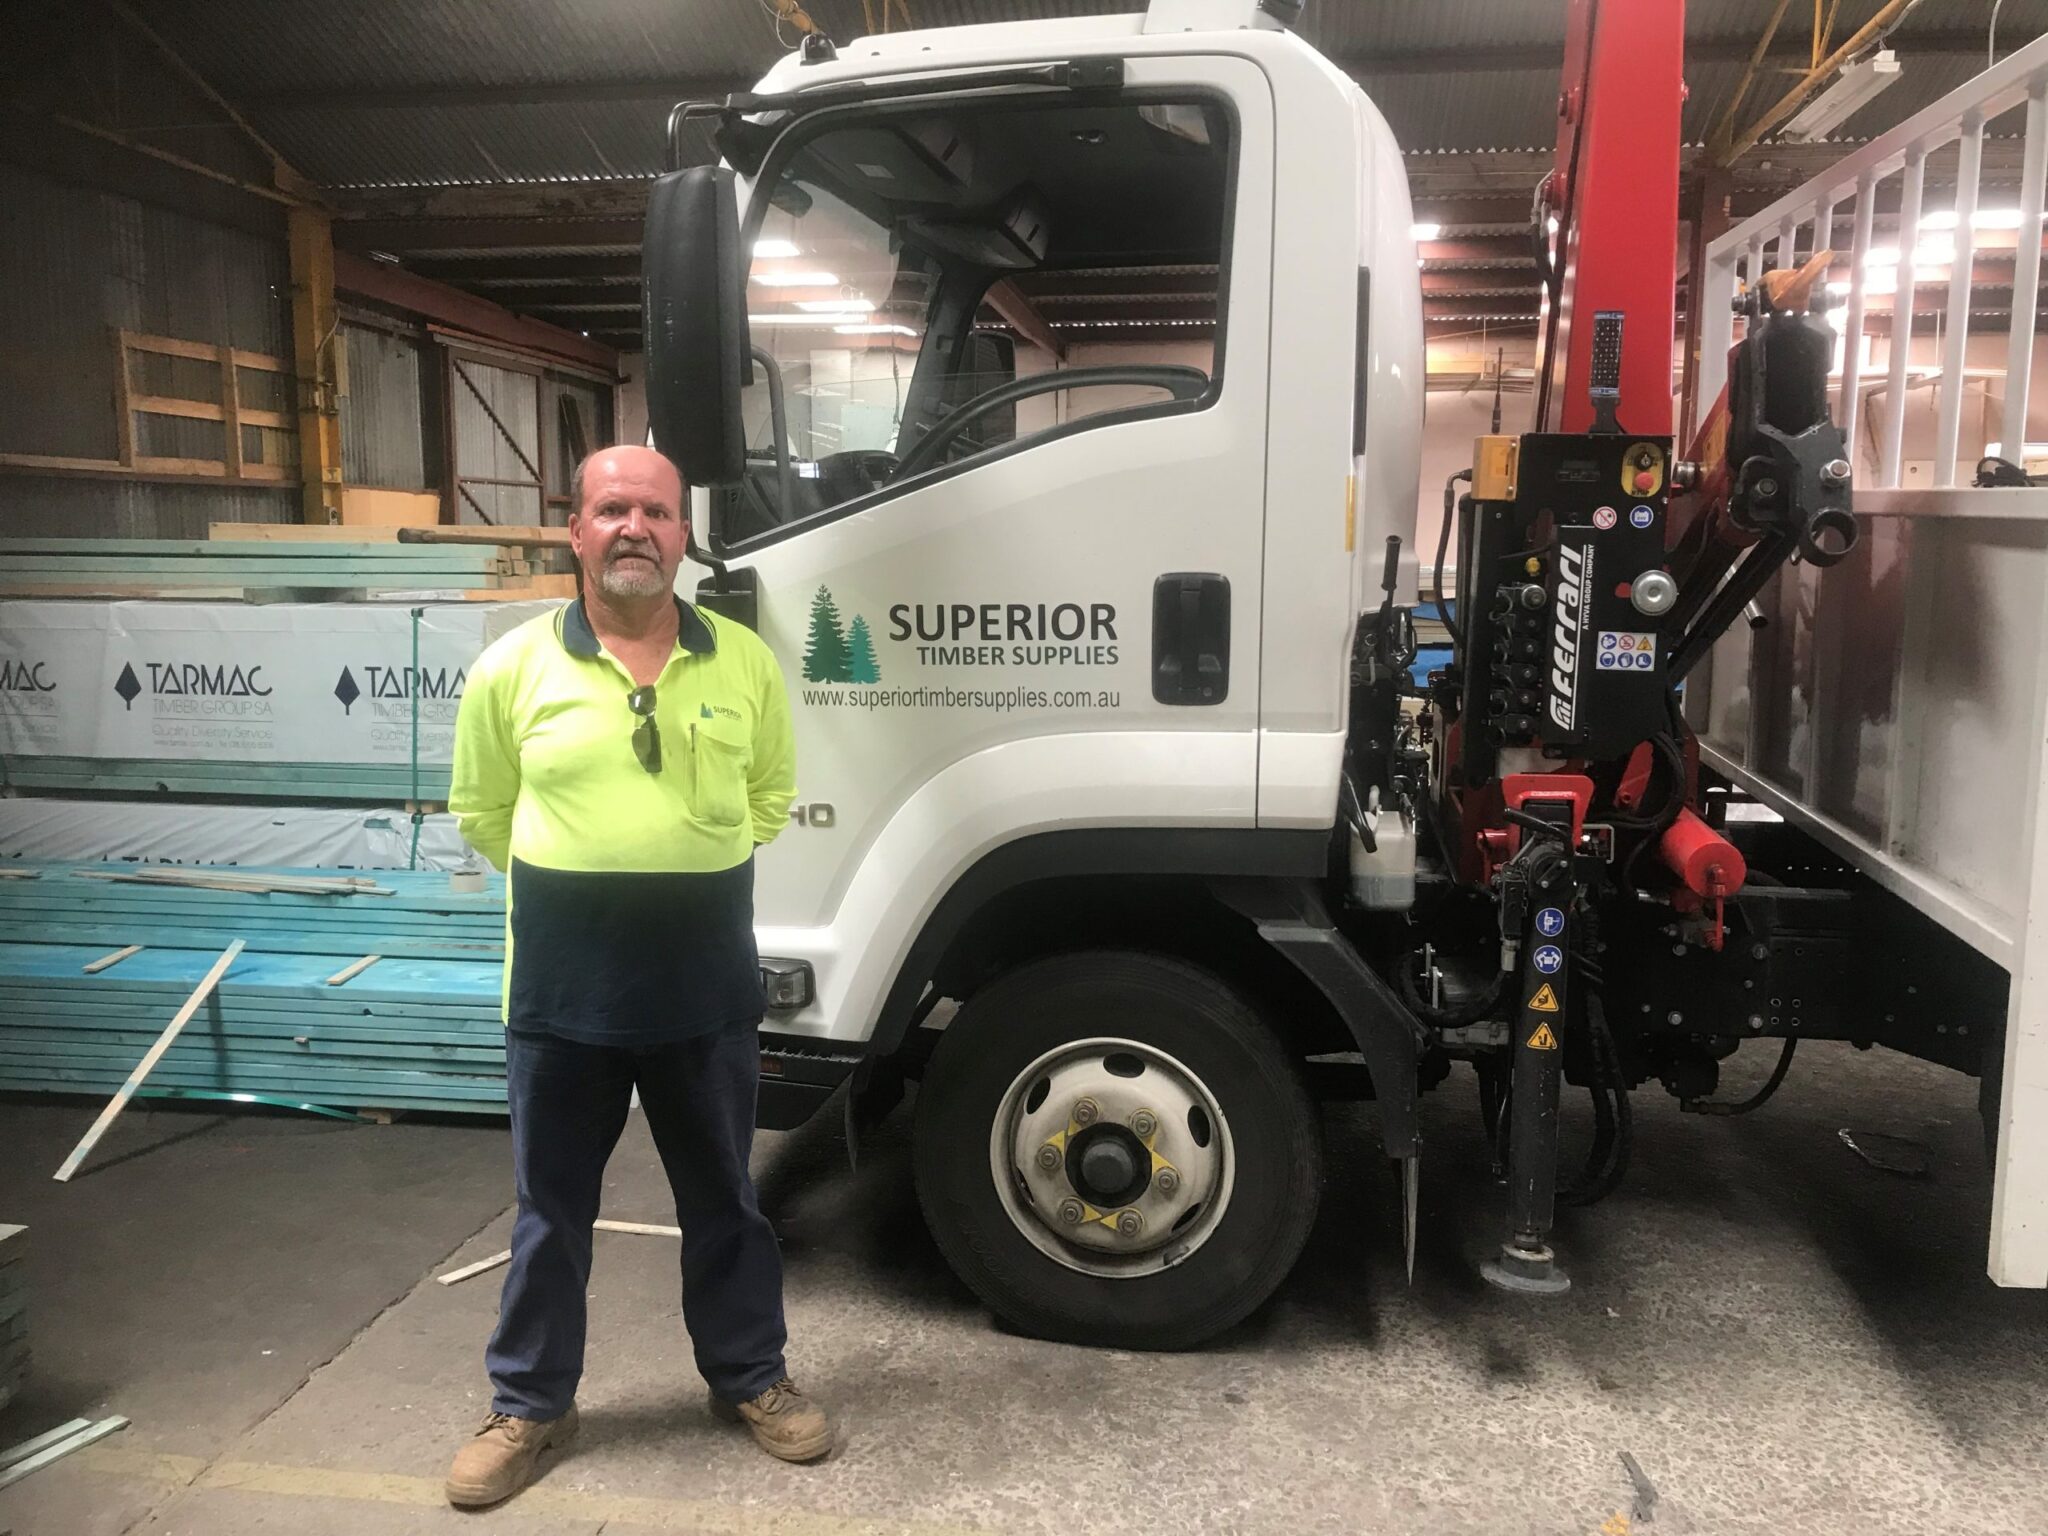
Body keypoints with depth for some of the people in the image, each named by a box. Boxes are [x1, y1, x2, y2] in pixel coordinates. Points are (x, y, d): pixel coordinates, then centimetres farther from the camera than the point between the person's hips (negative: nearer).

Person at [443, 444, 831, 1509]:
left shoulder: (744, 661, -1)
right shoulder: (514, 667, -4)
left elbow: (772, 793, 13)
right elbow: (481, 810, 9)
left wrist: (691, 870, 9)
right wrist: (575, 881, 6)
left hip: (708, 981, 1)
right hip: (563, 986, -1)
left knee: (723, 1197, 16)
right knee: (551, 1207, 14)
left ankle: (749, 1378, 35)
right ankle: (529, 1405, 33)